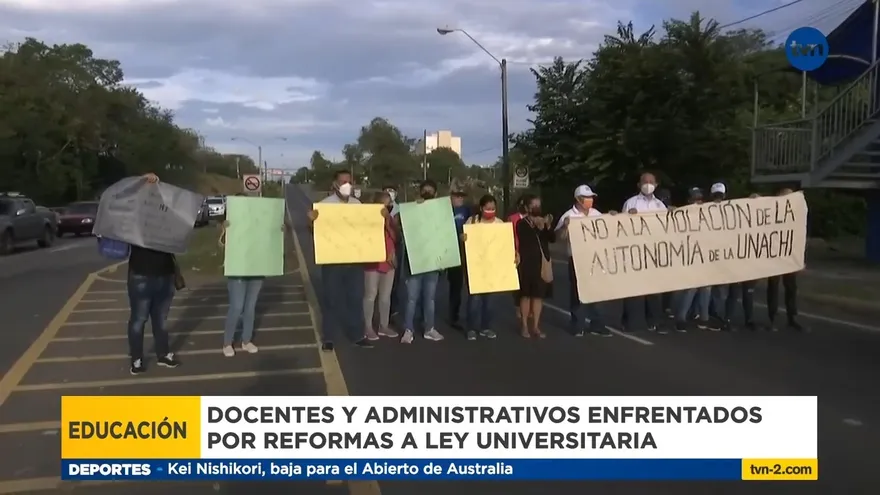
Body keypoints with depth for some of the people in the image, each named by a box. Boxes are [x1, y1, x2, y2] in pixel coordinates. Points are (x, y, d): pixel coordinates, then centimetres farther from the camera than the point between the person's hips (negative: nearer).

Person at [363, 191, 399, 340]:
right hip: (373, 262, -7)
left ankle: (384, 326, 22)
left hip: (389, 262, 7)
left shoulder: (391, 219, 11)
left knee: (386, 295, 12)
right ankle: (368, 327, 8)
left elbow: (396, 239, 11)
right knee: (370, 295, 0)